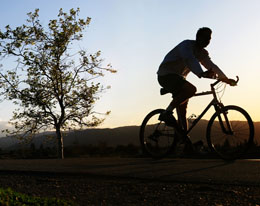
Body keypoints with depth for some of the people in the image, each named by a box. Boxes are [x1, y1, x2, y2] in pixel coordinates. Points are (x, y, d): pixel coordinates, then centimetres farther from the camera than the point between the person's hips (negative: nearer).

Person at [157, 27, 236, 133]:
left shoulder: (203, 53, 10)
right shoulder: (187, 45, -16)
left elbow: (211, 66, 14)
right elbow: (190, 60, -35)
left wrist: (225, 79, 4)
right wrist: (202, 74, -51)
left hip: (178, 77, 9)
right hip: (166, 75, -9)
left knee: (182, 109, 2)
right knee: (191, 89, -31)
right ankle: (167, 113, -25)